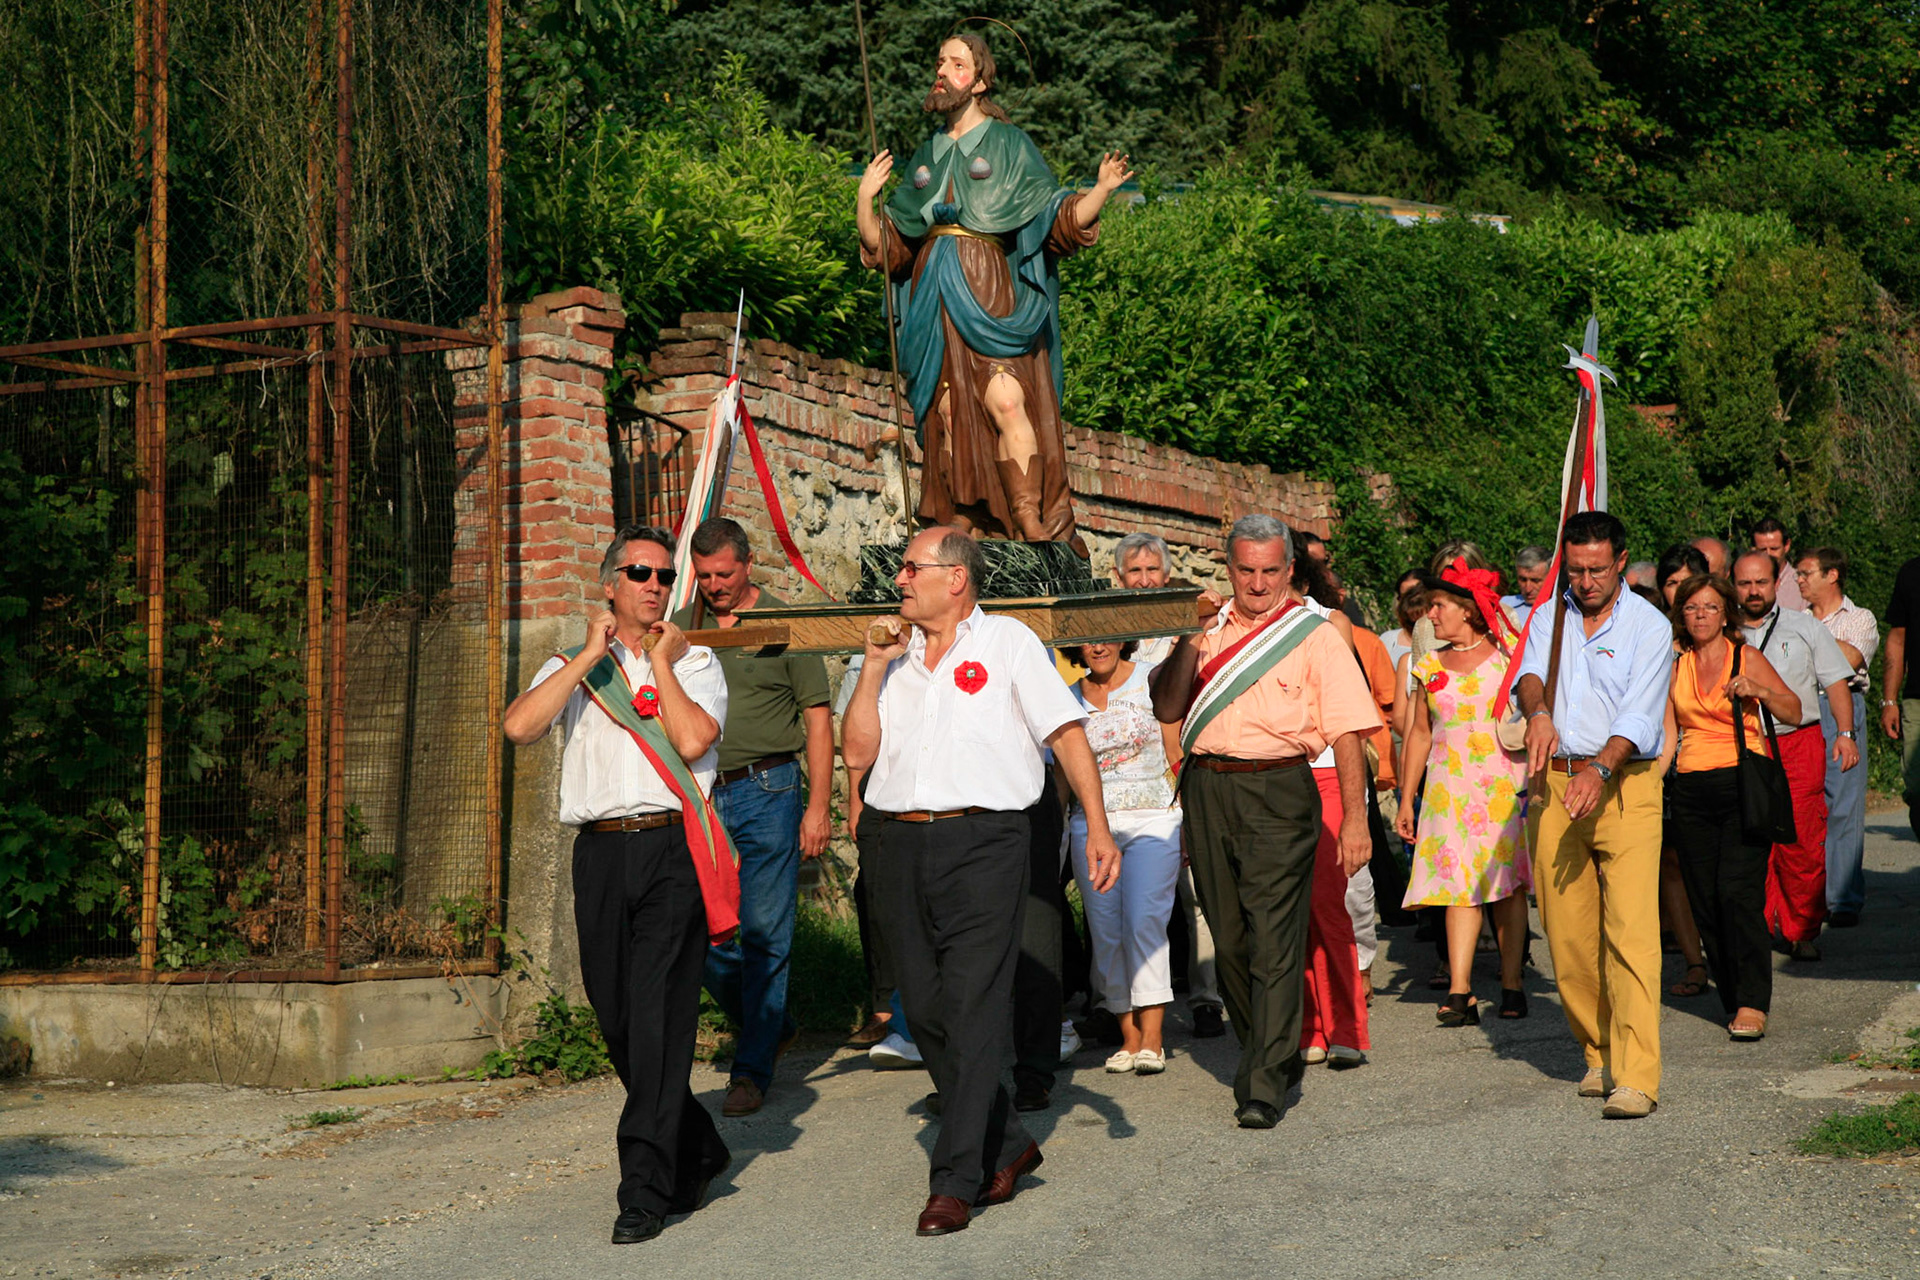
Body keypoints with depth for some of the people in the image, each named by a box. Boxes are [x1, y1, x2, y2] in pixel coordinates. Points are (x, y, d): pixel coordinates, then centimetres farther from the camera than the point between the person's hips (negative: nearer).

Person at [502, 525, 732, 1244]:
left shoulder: (696, 664, 12)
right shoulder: (571, 668, 17)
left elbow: (691, 738, -9)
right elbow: (519, 727, -4)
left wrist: (661, 661, 0)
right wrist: (590, 656, -1)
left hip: (672, 848, -3)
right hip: (600, 853, 3)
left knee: (658, 1018, -10)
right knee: (617, 1019, 7)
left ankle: (646, 1190, -7)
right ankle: (696, 1151, 26)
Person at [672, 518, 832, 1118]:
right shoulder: (681, 628, 11)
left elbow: (818, 719, -1)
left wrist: (818, 806, -7)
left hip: (767, 790, -4)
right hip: (699, 794, 4)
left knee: (764, 932, -4)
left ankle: (753, 1069, 2)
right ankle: (771, 1023, 26)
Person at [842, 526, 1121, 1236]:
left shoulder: (1008, 643, 4)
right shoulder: (897, 654, 16)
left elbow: (1067, 731, -2)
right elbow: (858, 751, 9)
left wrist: (1097, 824, -10)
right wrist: (875, 666, 1)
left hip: (983, 840, -5)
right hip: (901, 845, 5)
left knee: (973, 1011, -8)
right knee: (926, 1011, 7)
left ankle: (956, 1180, -6)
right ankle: (1006, 1144, 23)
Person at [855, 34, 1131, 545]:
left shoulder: (1008, 144, 8)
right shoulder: (926, 157, 20)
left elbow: (1061, 222, 0)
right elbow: (885, 248, 18)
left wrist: (1102, 189, -15)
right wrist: (865, 200, 3)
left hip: (989, 296, -4)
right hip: (935, 300, 4)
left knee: (1004, 398, -21)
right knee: (949, 417, -1)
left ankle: (1033, 530, -20)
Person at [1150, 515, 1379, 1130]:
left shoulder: (1314, 636, 1)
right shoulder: (1209, 628, 14)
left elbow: (1347, 731, -3)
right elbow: (1167, 709, 9)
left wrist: (1355, 817, -9)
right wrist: (1187, 642, -6)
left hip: (1278, 792, -5)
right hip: (1206, 791, 5)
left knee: (1273, 941, -10)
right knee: (1229, 938, 12)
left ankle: (1263, 1085, -9)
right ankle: (1274, 1055, 30)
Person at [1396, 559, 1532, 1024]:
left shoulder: (1507, 656, 2)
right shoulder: (1431, 667, 12)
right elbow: (1419, 734, 16)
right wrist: (1407, 800, 13)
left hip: (1504, 783, -2)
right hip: (1449, 788, 2)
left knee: (1507, 884, -1)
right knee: (1458, 884, -6)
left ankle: (1512, 984, 7)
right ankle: (1459, 991, -12)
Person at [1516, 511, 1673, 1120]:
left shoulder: (1648, 625, -1)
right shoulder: (1548, 617, 12)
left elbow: (1639, 716, -11)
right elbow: (1529, 674, -5)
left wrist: (1598, 771, -26)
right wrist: (1537, 710, -29)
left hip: (1625, 784, -4)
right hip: (1554, 786, 4)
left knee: (1631, 930, -13)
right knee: (1567, 933, 5)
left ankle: (1635, 1077, -17)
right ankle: (1598, 1053, 22)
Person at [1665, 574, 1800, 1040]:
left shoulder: (1747, 658, 4)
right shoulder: (1677, 666, 13)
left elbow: (1794, 711, 3)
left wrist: (1759, 691, -14)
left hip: (1743, 783, -4)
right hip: (1692, 789, 4)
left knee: (1737, 892, -15)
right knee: (1705, 901, 0)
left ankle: (1752, 1005, -14)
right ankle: (1734, 999, 10)